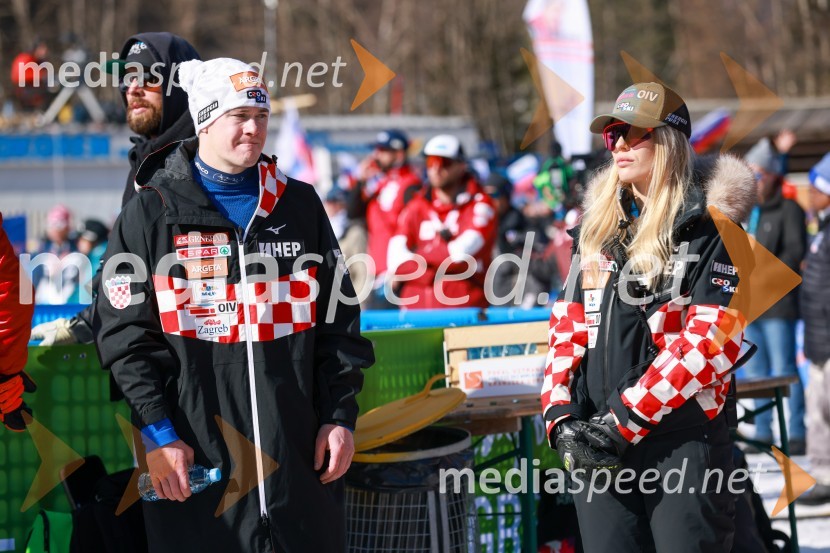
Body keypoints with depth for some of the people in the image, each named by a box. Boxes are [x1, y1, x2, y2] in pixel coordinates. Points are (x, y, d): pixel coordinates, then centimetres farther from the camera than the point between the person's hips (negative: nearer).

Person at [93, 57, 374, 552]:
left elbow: (338, 321, 12)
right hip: (195, 461, -2)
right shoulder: (151, 215, 2)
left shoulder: (300, 206, 11)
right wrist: (158, 435, -8)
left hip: (300, 454, 3)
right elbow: (125, 334, -1)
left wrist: (341, 417, 5)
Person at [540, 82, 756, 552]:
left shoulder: (710, 227, -4)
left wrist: (623, 423, -16)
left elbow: (710, 342, -14)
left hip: (682, 438, -6)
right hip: (598, 446, 6)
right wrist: (561, 417, -2)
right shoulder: (598, 229, 16)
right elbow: (568, 330, 14)